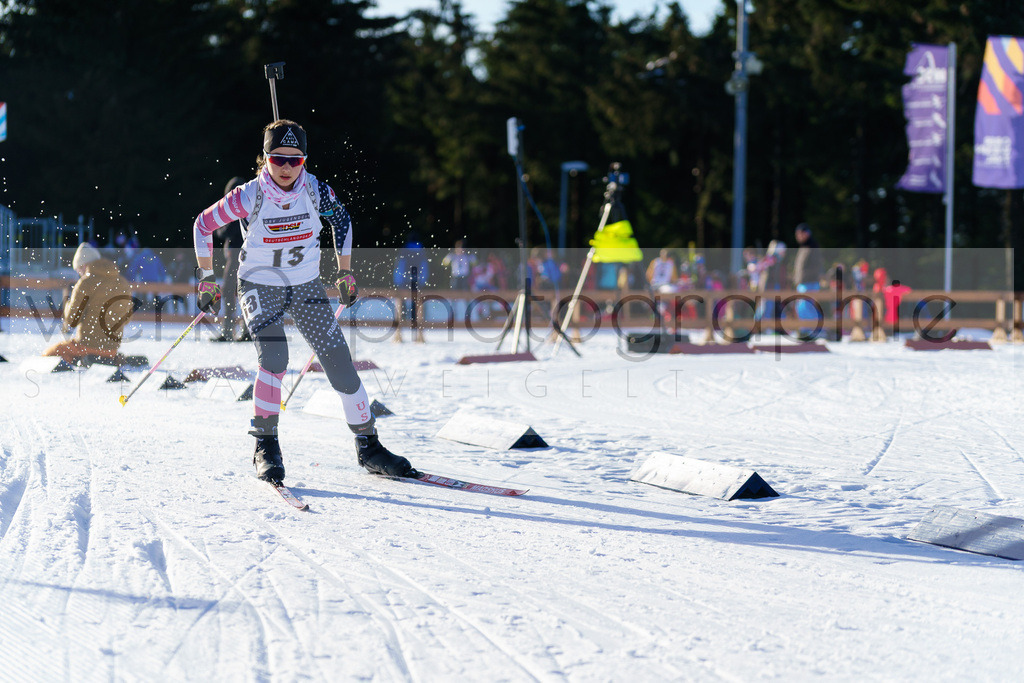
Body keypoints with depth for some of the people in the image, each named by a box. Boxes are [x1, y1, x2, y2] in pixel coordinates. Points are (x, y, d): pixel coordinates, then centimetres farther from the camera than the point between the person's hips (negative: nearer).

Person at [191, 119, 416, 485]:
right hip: (260, 286, -3)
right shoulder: (248, 197, -20)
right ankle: (266, 448, -14)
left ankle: (368, 446, 10)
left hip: (306, 286, 3)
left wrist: (346, 272, 8)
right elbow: (204, 225, -6)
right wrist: (207, 277, -3)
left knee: (340, 364, -3)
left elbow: (341, 220, 7)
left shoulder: (316, 192, -14)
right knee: (274, 358, -25)